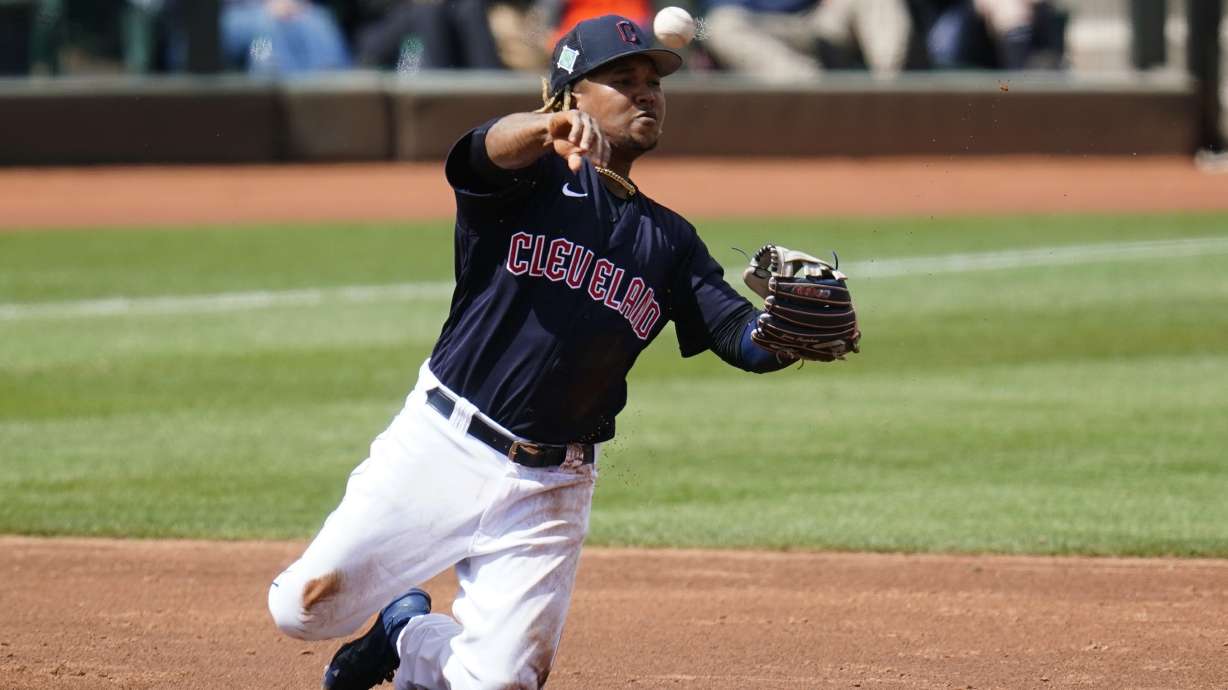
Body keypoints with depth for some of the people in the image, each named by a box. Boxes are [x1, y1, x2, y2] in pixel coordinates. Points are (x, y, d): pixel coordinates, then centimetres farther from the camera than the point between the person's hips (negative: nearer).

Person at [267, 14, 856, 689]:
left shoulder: (668, 240, 13)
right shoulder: (536, 177, -2)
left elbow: (743, 337, 3)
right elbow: (496, 146, -26)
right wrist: (553, 126, -51)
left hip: (550, 487, 3)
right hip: (441, 447, -3)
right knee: (306, 607, -9)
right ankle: (407, 611, 26)